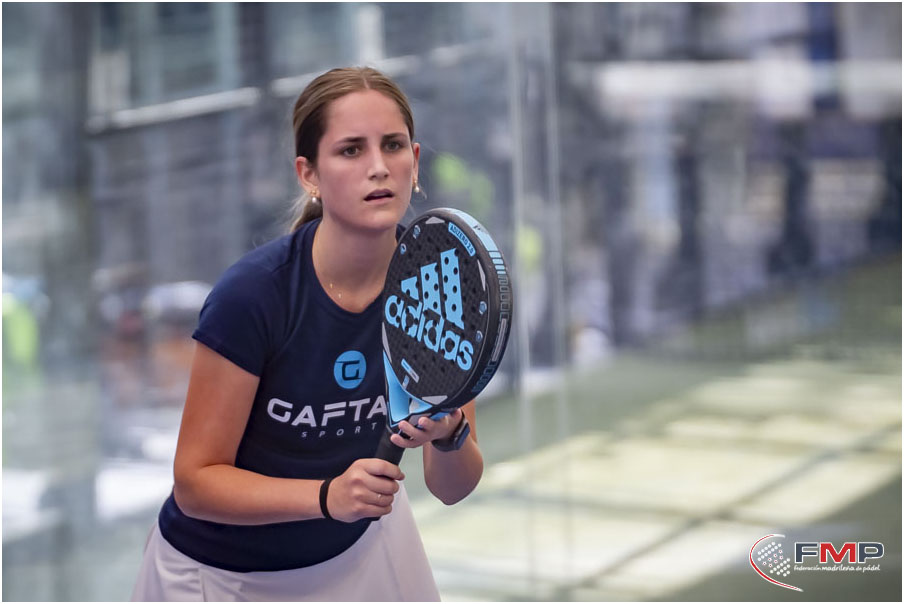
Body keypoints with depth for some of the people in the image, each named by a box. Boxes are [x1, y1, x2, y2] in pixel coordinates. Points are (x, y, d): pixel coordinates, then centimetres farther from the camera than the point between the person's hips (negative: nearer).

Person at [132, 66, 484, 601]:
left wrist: (450, 434, -34)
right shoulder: (254, 293, -28)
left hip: (362, 546, 4)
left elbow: (451, 488, -12)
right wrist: (329, 496, -37)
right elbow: (195, 482, -24)